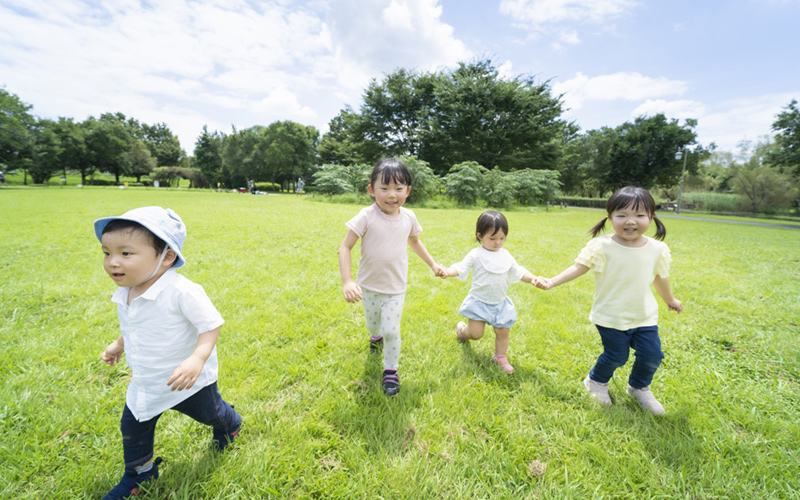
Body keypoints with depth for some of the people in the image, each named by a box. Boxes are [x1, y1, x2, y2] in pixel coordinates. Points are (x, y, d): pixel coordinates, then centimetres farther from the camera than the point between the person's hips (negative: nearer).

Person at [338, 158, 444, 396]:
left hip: (396, 288, 1)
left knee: (391, 331, -4)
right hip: (369, 286, 0)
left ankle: (391, 370, 21)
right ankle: (375, 336, 60)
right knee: (373, 324, 22)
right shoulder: (367, 217, -20)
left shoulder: (408, 217, -8)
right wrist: (347, 281, -30)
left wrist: (433, 264, 13)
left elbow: (414, 241, 13)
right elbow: (345, 247, -20)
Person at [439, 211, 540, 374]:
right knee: (476, 334, -4)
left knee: (503, 333, 9)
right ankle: (462, 328, 30)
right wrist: (448, 272, -40)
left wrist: (532, 278, -11)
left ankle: (500, 357, 34)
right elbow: (462, 267, -20)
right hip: (479, 302, -4)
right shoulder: (476, 254, -12)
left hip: (500, 303, 4)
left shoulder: (505, 255, 2)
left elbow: (518, 271, 6)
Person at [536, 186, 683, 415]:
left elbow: (660, 278, 14)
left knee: (652, 355, 6)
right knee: (616, 356, 5)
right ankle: (596, 381, 37)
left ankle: (639, 388, 37)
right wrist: (551, 282, -34)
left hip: (644, 316, 4)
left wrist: (670, 299, 29)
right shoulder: (602, 246, -18)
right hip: (611, 317, -4)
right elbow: (578, 267, -22)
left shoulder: (657, 249, -3)